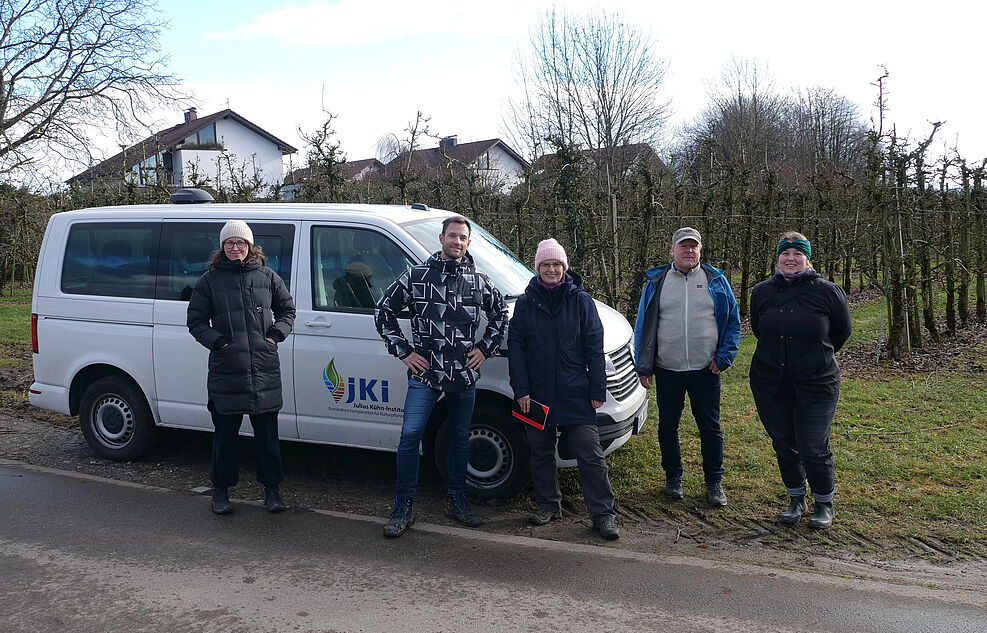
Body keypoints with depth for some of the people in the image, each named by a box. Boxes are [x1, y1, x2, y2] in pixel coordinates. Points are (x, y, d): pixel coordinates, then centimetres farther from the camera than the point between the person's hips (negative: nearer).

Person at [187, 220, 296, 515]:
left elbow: (287, 309, 17)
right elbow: (196, 321, 8)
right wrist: (217, 341, -8)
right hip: (225, 371, -1)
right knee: (225, 433, 8)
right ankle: (221, 490, 24)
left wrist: (276, 334, 1)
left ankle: (271, 487, 22)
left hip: (265, 369, 1)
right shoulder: (209, 280, 5)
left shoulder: (267, 276, 8)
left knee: (267, 432, 8)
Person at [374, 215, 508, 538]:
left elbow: (500, 314, 21)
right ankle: (403, 507, 5)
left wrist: (485, 348, 9)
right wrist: (403, 351, -2)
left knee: (460, 438, 12)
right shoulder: (416, 275, -1)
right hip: (425, 372, -3)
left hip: (465, 375, 3)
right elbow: (383, 311, 5)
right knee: (410, 435, -8)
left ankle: (457, 501, 27)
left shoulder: (479, 281, 6)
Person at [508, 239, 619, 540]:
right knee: (541, 453, 13)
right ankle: (548, 505, 30)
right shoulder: (525, 303, 4)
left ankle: (603, 514, 7)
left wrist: (597, 390, -2)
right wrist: (520, 390, -4)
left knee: (591, 455, -2)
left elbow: (594, 348, 2)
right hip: (537, 393, 2)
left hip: (576, 394, -2)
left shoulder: (581, 300, 1)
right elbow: (515, 348, 3)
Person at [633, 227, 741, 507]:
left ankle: (714, 483, 21)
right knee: (667, 426, 10)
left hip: (705, 370, 0)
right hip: (667, 371, 1)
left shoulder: (716, 281, 5)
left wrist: (724, 357, -3)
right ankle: (673, 477, 27)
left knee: (710, 428, 6)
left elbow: (733, 322, 8)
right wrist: (644, 367, 2)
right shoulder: (656, 283, 4)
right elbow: (643, 326, 6)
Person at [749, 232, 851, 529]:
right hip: (770, 384, 3)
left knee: (813, 449, -3)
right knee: (784, 445, 12)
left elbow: (842, 331, 8)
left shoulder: (827, 292, -6)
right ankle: (796, 499, 31)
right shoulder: (762, 292, 3)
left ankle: (825, 503, 21)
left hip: (817, 385, -3)